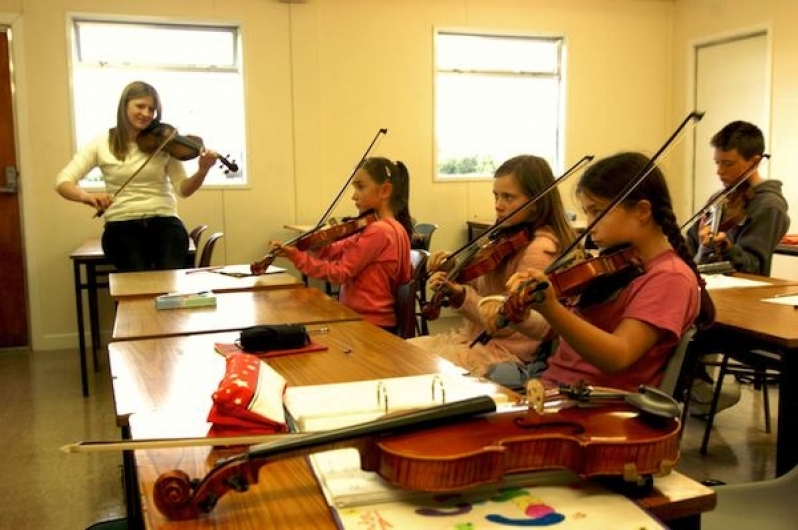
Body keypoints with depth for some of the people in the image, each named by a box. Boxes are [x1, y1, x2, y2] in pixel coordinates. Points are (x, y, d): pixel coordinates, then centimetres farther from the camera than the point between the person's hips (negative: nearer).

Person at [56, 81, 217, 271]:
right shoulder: (102, 144, 3)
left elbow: (183, 189, 0)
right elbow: (63, 182, -2)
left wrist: (203, 171, -21)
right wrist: (87, 196, -24)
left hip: (165, 222, 1)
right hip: (122, 227, -1)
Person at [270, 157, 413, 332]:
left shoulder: (377, 231, -19)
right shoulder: (396, 228, 10)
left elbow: (341, 273, -17)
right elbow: (337, 251, 5)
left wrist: (297, 257, -17)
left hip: (368, 322, -8)